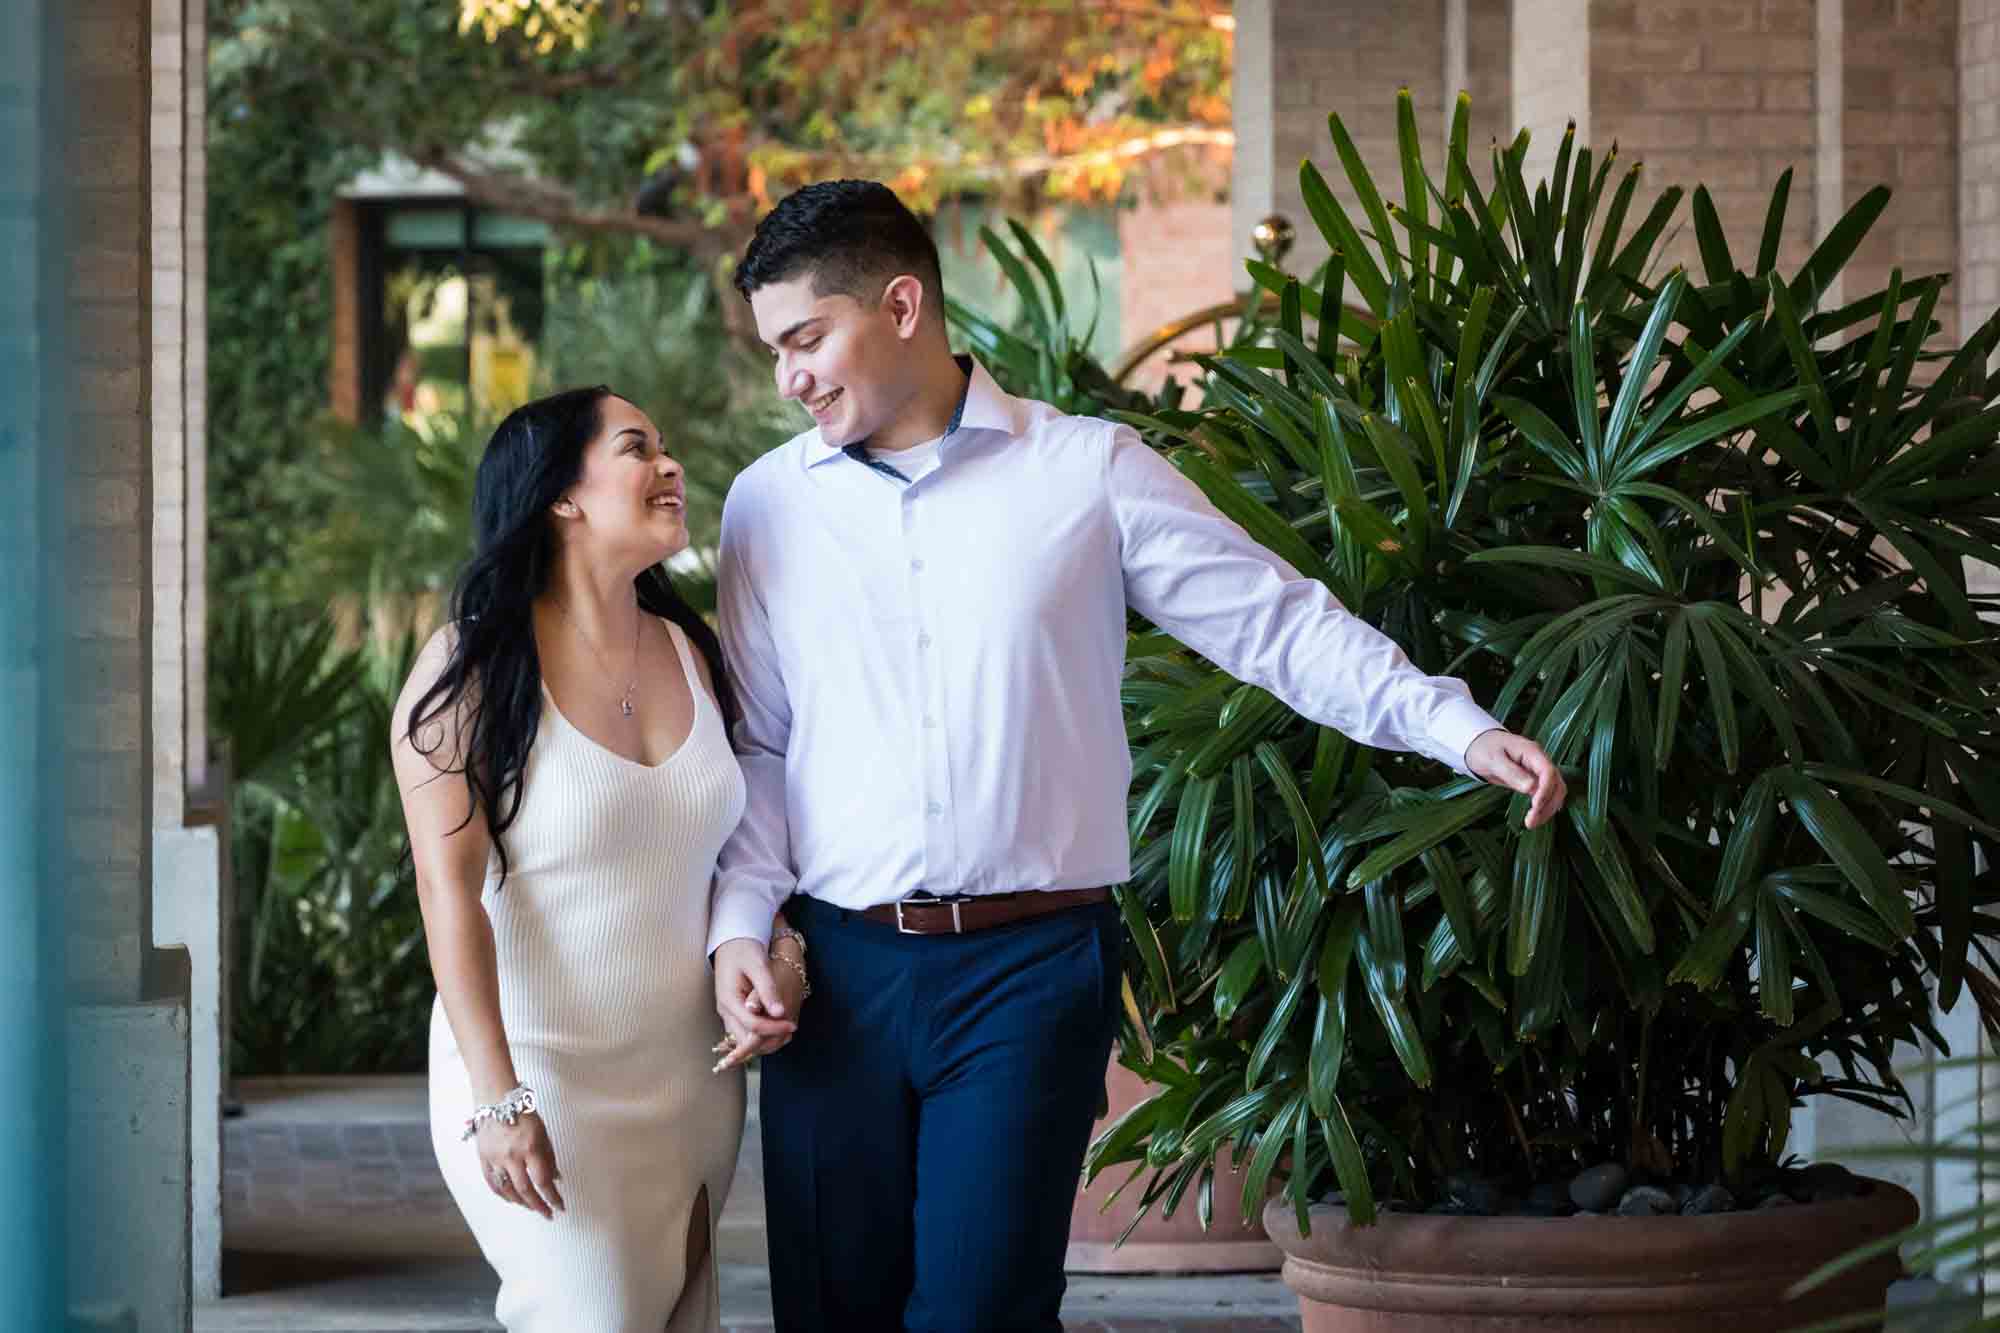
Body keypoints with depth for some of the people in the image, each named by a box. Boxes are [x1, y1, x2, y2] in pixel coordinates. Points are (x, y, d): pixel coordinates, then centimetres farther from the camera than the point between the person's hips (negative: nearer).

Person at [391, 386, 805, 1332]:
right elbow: (450, 892, -14)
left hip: (690, 1081, 6)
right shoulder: (475, 667, -10)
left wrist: (777, 950, -3)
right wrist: (497, 1100, -21)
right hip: (542, 1084, -6)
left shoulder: (695, 657, 8)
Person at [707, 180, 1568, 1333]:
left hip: (1031, 971, -3)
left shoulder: (1088, 473, 1)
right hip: (838, 971, 3)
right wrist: (740, 925, 0)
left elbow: (1280, 623, 1)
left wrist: (1461, 728, -8)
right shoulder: (770, 504, 9)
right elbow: (755, 745, 13)